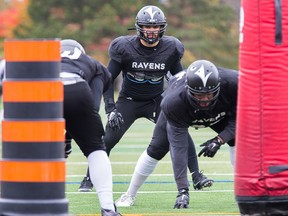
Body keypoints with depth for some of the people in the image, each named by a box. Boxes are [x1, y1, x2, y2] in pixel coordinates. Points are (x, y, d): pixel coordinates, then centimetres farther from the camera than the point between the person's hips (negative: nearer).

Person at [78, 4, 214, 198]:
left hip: (157, 101, 1)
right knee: (108, 139, -14)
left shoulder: (170, 49, -12)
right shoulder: (124, 48, -18)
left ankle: (196, 177, -7)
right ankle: (89, 179, 3)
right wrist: (111, 109, -20)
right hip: (129, 100, -1)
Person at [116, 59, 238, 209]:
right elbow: (178, 147, -43)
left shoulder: (233, 83, -43)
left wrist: (219, 140, -38)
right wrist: (183, 190, -46)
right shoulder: (174, 103, -44)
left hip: (220, 112, 2)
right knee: (156, 148, -8)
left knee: (237, 140, -17)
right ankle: (130, 195, 11)